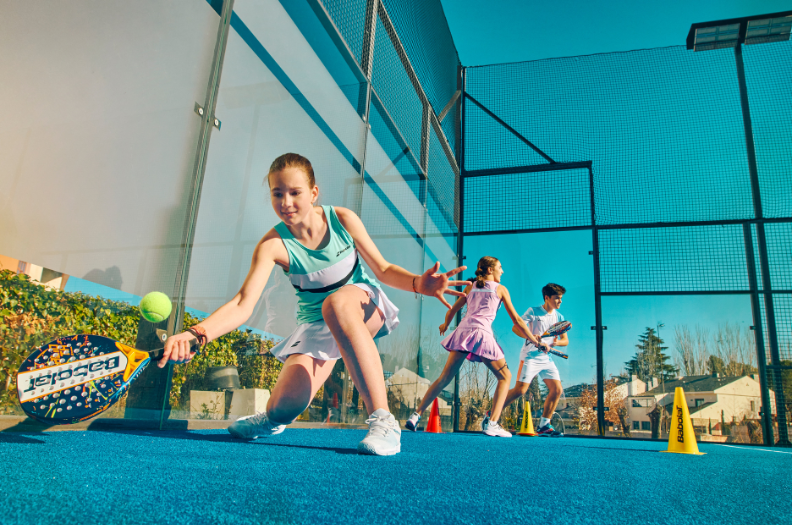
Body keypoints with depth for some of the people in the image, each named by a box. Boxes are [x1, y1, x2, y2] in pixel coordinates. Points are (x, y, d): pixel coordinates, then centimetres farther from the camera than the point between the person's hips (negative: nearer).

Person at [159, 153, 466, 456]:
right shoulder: (273, 245, -18)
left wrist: (419, 283, -26)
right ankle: (272, 419, 29)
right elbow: (243, 304, -28)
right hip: (317, 325, 1)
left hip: (364, 305, -1)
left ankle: (382, 419, -37)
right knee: (284, 407, -15)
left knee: (336, 303, -40)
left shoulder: (342, 220, -14)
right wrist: (196, 333, -46)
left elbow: (383, 269, -5)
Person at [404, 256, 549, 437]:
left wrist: (445, 325, 45)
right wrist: (535, 340, 18)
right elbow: (516, 320, 10)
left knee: (444, 378, 9)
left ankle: (416, 415, 5)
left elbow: (452, 310, 24)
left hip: (463, 331, 5)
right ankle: (492, 424, -3)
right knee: (505, 377, 10)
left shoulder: (471, 286, 21)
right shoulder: (500, 289, 11)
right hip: (482, 333, -4)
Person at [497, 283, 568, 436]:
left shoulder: (559, 317, 10)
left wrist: (556, 342, -14)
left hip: (547, 358, 6)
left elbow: (565, 340, 9)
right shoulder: (533, 311, -5)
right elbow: (516, 327, -12)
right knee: (520, 389, -14)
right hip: (530, 356, -6)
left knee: (557, 390, -3)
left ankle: (544, 425, 8)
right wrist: (531, 337, -28)